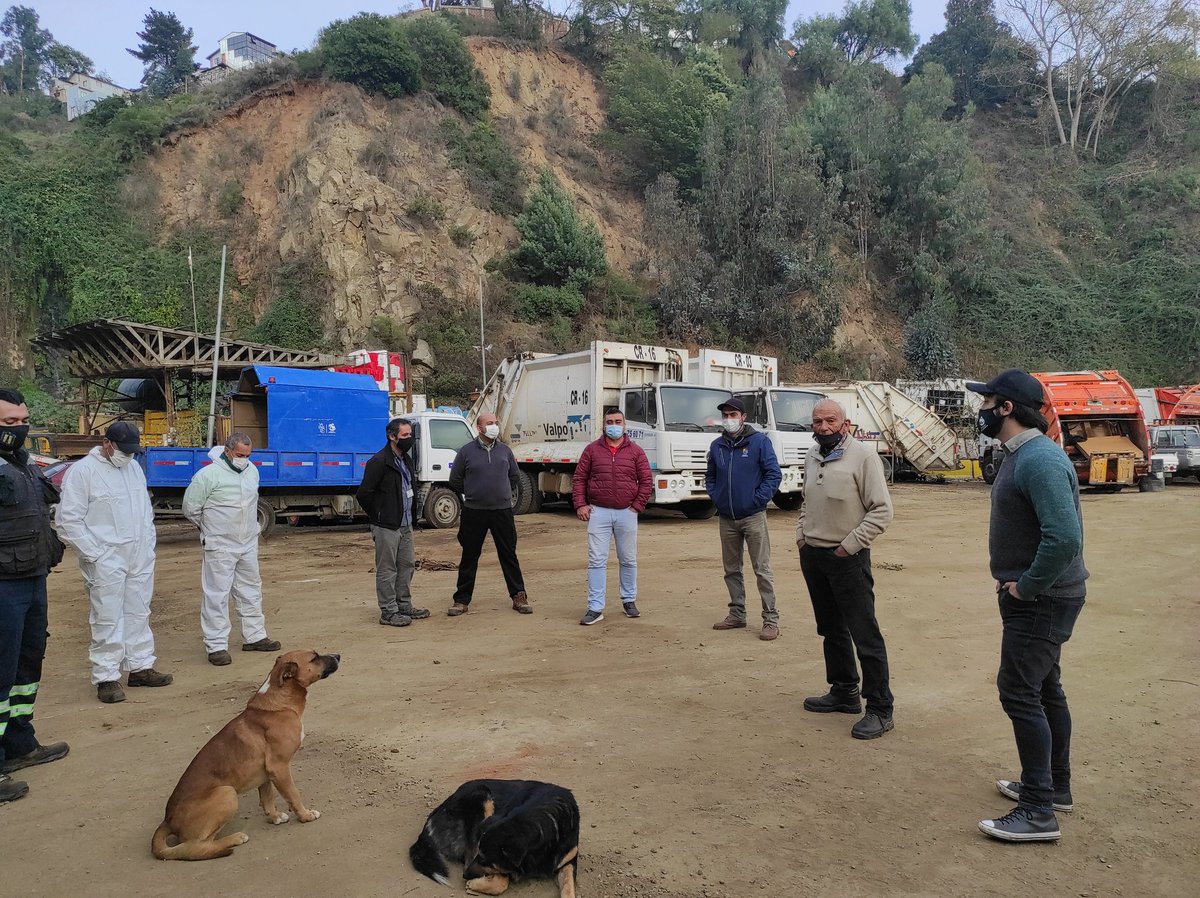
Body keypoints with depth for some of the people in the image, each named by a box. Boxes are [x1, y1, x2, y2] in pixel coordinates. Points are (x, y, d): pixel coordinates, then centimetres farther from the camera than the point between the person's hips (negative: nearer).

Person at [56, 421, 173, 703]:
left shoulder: (134, 467, 13)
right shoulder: (82, 471, -9)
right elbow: (68, 520, -11)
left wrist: (149, 542, 13)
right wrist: (93, 553, -13)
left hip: (140, 557, 7)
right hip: (106, 561, -6)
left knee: (139, 614, 13)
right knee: (107, 619, -3)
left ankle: (140, 667, 23)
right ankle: (106, 677, 7)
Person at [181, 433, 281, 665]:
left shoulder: (252, 471, 7)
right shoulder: (208, 475, -14)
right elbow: (190, 508, -8)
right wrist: (211, 528, 4)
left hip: (249, 544, 7)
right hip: (220, 547, -7)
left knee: (251, 590, 14)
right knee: (217, 594, -4)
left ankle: (254, 637, 26)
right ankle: (216, 646, 2)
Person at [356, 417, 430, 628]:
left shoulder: (406, 459, 12)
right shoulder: (379, 461, -16)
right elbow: (364, 493, -17)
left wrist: (409, 514, 16)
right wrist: (378, 517, -7)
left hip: (405, 524, 9)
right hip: (386, 526, -9)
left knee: (406, 566, 15)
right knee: (387, 570, 0)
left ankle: (404, 607, 26)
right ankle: (388, 612, 7)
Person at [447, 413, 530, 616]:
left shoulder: (505, 451, 7)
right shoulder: (466, 452, -2)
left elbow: (513, 475, 21)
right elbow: (455, 481, 6)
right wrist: (472, 496, 11)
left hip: (503, 510, 2)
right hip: (474, 512, -2)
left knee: (509, 555, 6)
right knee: (469, 557, 6)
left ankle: (518, 596, 15)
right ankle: (462, 600, 16)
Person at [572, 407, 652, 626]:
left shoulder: (636, 451, 4)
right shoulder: (592, 450, 5)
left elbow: (646, 481, 4)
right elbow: (579, 478, 6)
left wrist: (637, 505, -3)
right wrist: (580, 504, -3)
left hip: (627, 513, 1)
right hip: (598, 512, -1)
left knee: (628, 560, 11)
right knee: (597, 560, -3)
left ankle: (629, 600, 27)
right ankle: (595, 608, 0)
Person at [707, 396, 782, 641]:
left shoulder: (759, 441, -6)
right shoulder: (717, 445, 9)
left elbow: (774, 474, -8)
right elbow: (710, 476, 20)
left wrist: (758, 499, -12)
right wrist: (715, 497, 5)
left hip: (753, 517, -5)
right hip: (726, 518, 5)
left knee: (762, 569, -4)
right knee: (731, 570, 13)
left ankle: (771, 619, 2)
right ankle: (737, 614, 24)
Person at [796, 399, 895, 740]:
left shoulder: (863, 456, -13)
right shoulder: (812, 457, 9)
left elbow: (882, 510, -15)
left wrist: (848, 546, -16)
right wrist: (801, 535, 9)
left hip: (847, 559, -7)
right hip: (812, 556, 7)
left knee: (865, 635, -3)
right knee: (831, 630, 18)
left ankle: (879, 709, 6)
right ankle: (844, 692, 33)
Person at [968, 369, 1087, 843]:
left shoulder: (1039, 459, -23)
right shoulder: (1020, 454, 10)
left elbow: (1065, 537, -32)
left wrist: (1026, 587, -21)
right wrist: (1017, 582, 10)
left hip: (1041, 600, -11)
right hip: (1035, 596, 11)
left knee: (1019, 692, -7)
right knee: (1044, 688, 19)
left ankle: (1039, 812, 2)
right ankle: (1055, 786, 34)